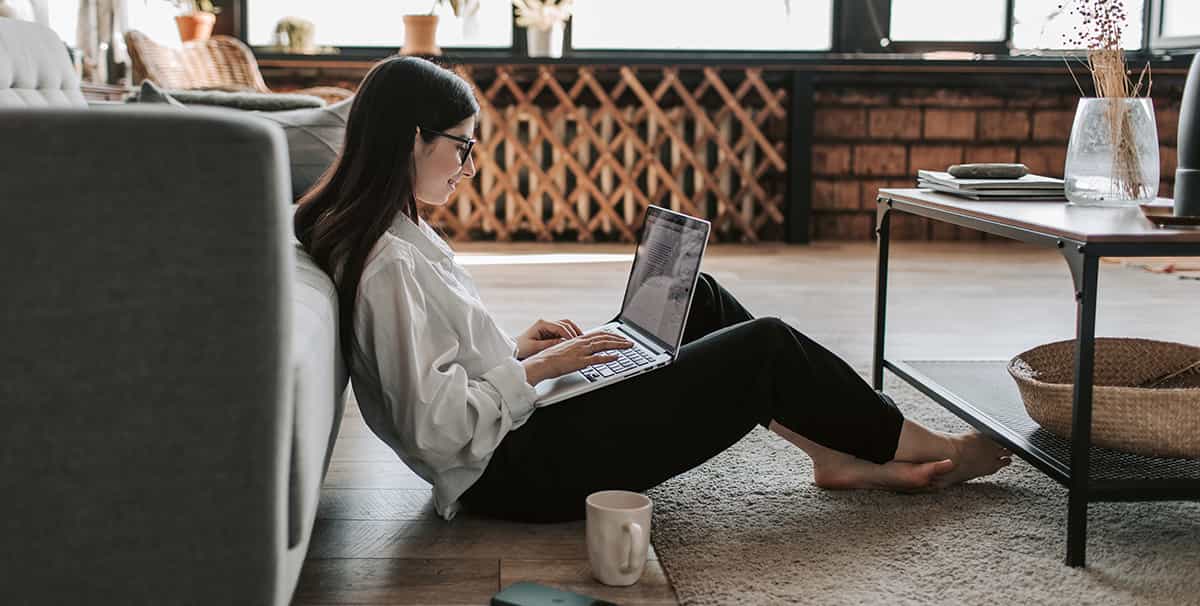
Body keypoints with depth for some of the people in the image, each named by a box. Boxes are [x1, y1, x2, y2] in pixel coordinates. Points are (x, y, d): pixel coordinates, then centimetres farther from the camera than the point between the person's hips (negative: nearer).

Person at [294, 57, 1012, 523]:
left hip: (520, 434, 10)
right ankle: (931, 450, 16)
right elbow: (438, 424, -28)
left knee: (700, 299, 11)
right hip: (519, 470, -10)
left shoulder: (390, 233, 7)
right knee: (767, 346, -6)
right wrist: (537, 367, -16)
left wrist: (515, 347, 5)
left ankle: (844, 455, 15)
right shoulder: (387, 263, -24)